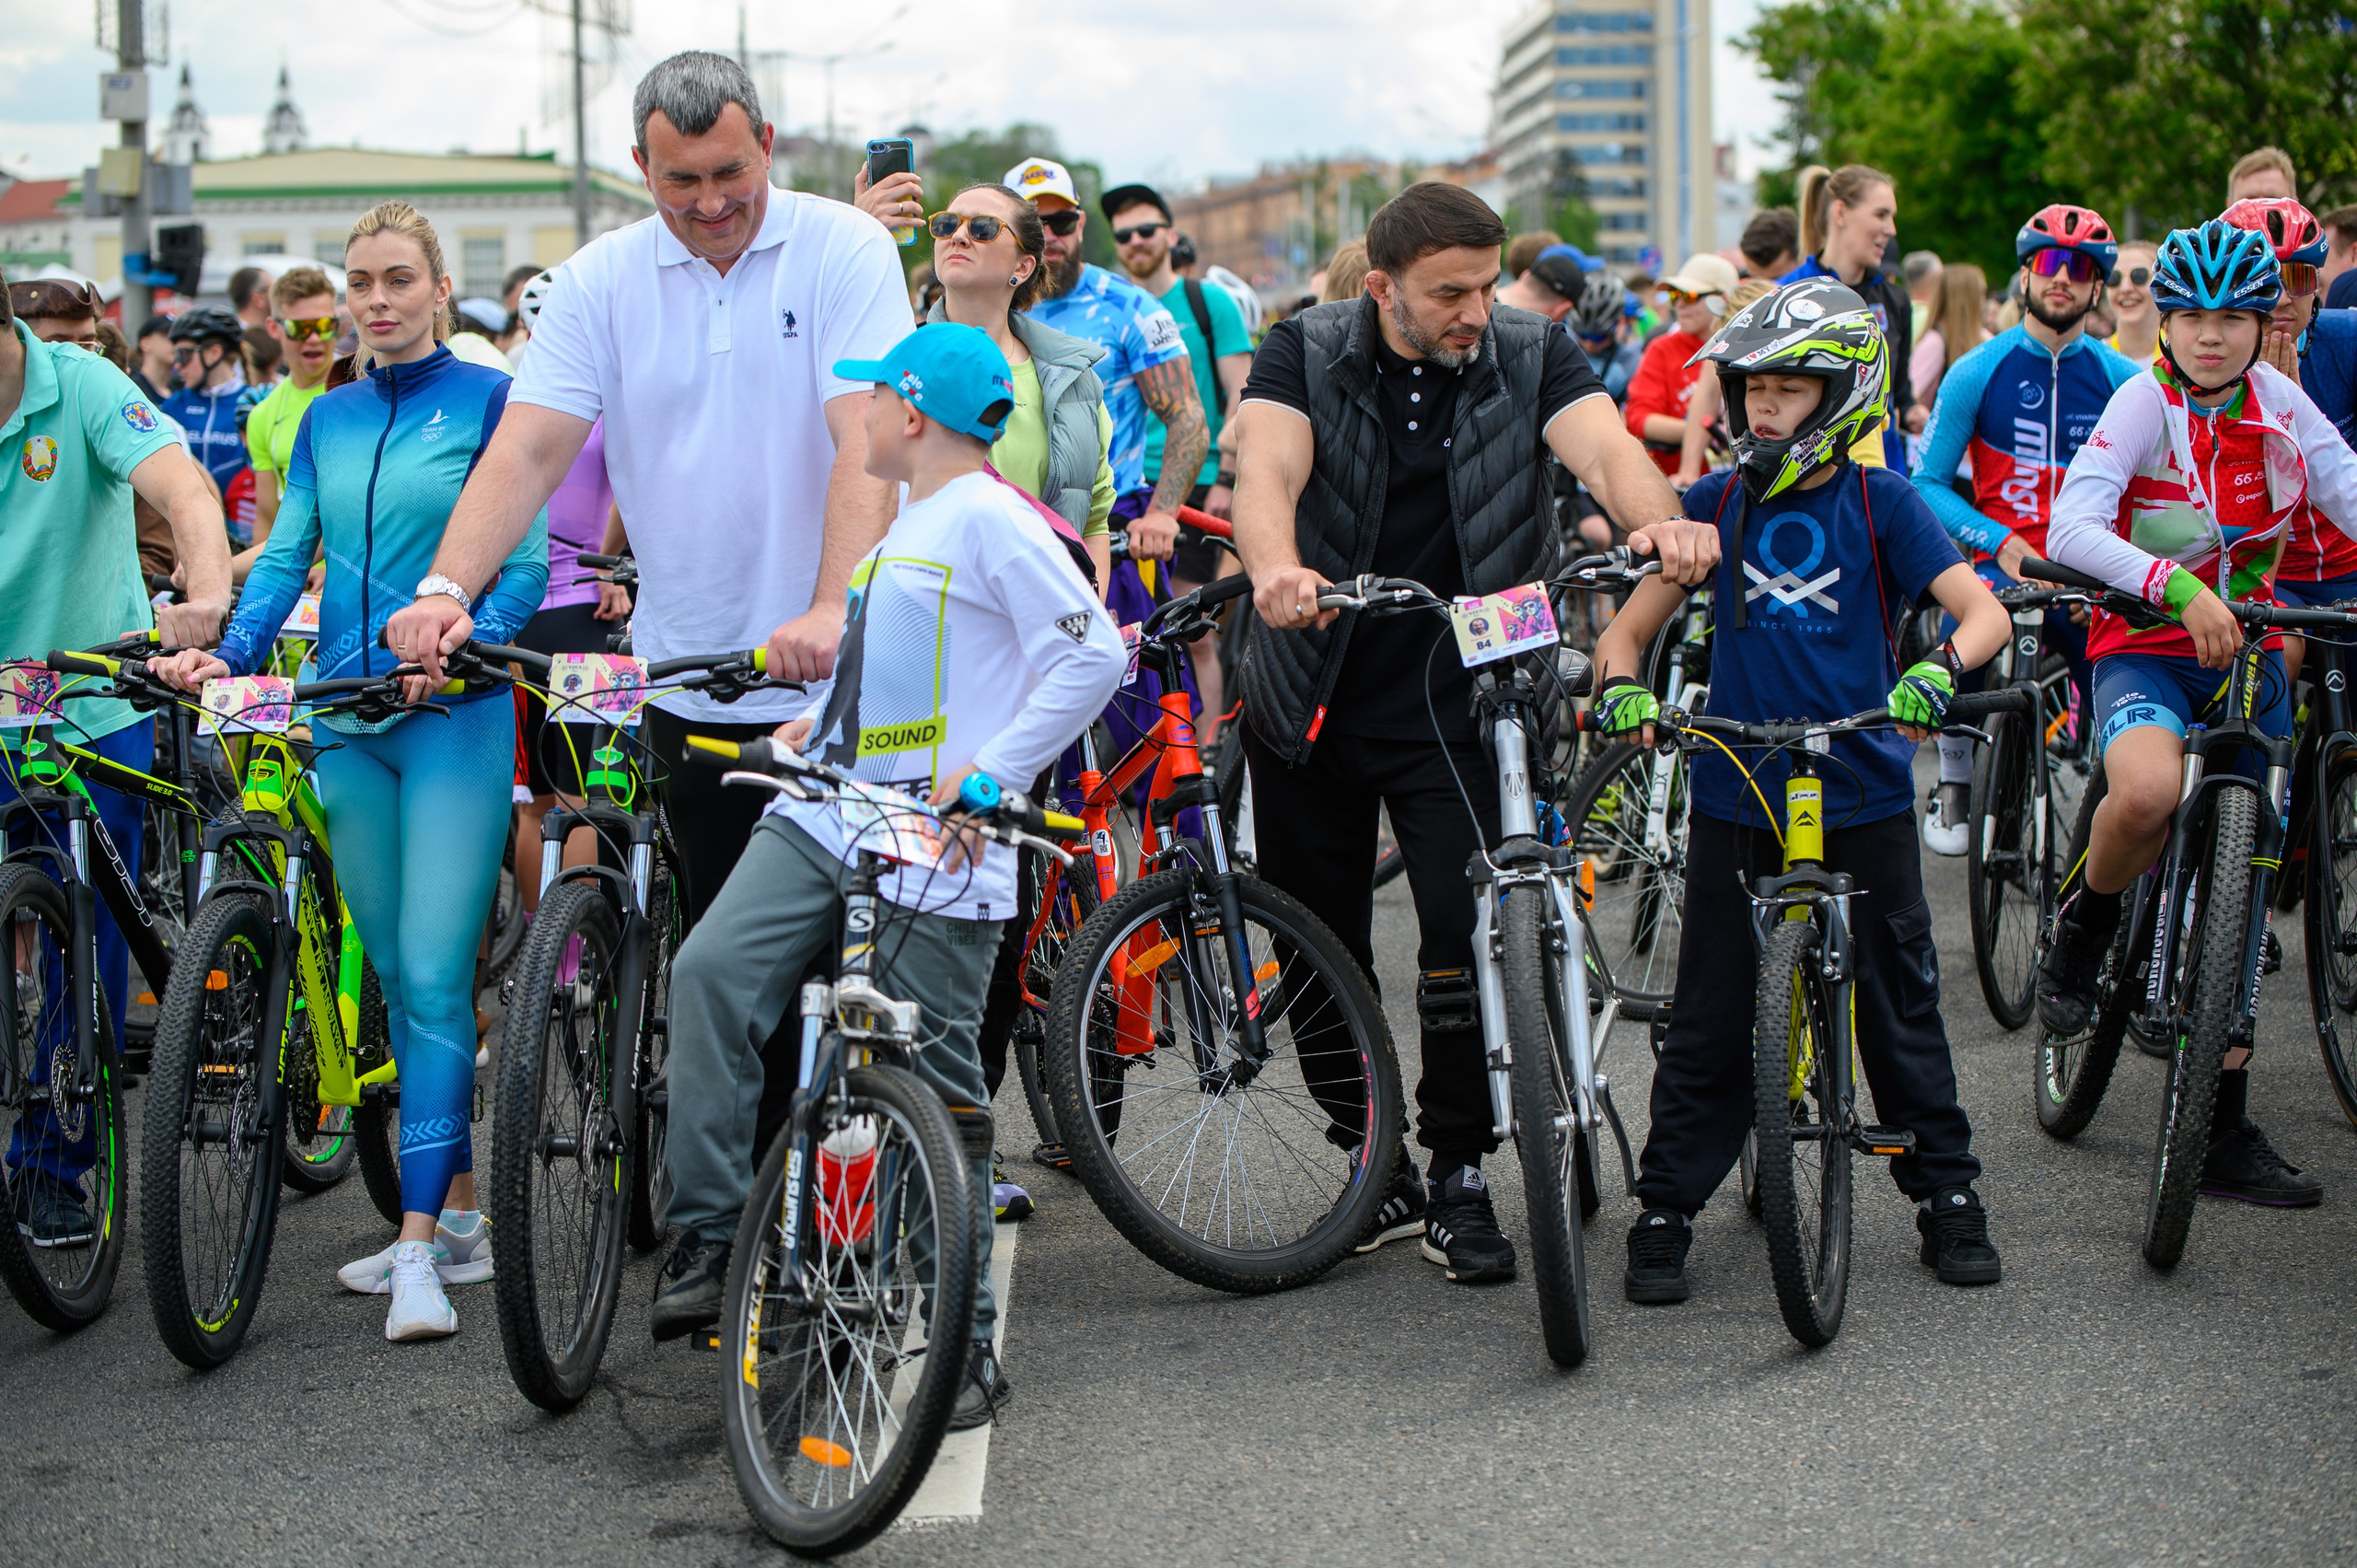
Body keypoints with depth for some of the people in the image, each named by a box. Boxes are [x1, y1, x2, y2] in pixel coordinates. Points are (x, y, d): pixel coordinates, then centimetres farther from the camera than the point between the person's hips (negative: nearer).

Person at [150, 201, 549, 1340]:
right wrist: (229, 650, -7)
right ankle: (458, 1217, 18)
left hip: (454, 719, -6)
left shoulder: (489, 400, -2)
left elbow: (527, 561, -6)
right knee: (396, 979, 9)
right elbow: (286, 556, 10)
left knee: (435, 977, -12)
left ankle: (420, 1245, -13)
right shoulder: (327, 419, 14)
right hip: (348, 721, 6)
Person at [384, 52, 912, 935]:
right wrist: (446, 589, -21)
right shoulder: (600, 280, 3)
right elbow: (527, 451, -4)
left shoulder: (843, 249, -6)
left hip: (833, 673, -3)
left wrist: (834, 609, -32)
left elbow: (868, 440, -17)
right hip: (685, 686, 3)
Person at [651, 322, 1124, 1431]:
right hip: (824, 815, 8)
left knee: (936, 1089, -3)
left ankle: (965, 1343, 6)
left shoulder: (988, 519, -8)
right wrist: (815, 719, 18)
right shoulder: (902, 524, 20)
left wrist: (988, 771, -19)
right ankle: (708, 1246, -7)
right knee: (712, 976, -12)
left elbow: (1092, 654, -16)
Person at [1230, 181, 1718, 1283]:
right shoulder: (1306, 353, -5)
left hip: (1459, 704, -1)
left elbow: (1603, 448, -20)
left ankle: (1458, 1177, 4)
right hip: (1312, 703, 1)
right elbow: (1267, 472, -22)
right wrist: (1278, 570, -45)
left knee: (1469, 937, -13)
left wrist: (1659, 518, -44)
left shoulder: (1530, 356, -3)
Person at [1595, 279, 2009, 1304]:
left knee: (1900, 1008, 7)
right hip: (1735, 799, 1)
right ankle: (1665, 1211, 11)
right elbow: (1633, 623, 6)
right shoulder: (1716, 505, 4)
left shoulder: (1878, 503, -2)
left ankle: (1947, 1198, 20)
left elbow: (1984, 611, -9)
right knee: (1709, 1021, 3)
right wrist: (1622, 686, -16)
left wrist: (1937, 674, -30)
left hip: (1863, 797, -1)